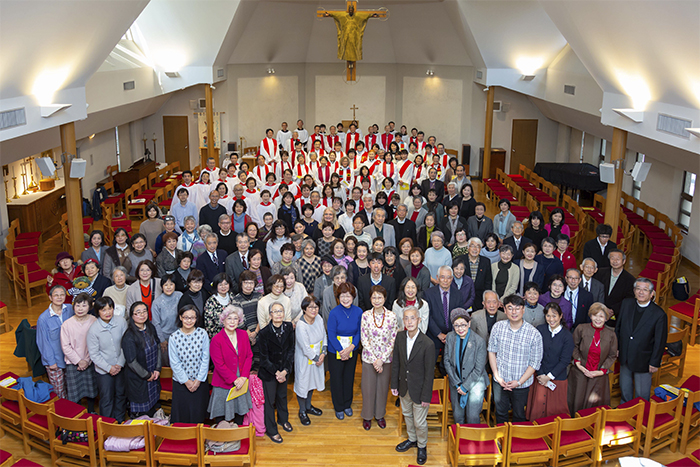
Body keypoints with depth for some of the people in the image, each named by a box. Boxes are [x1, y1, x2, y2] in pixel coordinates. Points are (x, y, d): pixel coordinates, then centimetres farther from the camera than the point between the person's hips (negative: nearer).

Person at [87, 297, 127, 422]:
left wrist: (120, 364, -9)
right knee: (106, 399, 10)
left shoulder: (121, 322, -13)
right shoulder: (93, 330, -19)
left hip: (121, 367, 3)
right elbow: (94, 354, -12)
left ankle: (120, 421, 40)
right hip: (103, 370, -3)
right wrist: (109, 368, -15)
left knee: (121, 395, 19)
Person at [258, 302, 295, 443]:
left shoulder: (288, 327, -10)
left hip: (284, 370, 4)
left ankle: (283, 419, 47)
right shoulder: (264, 333, -20)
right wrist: (276, 373, -16)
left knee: (282, 395, 22)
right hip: (268, 372, -4)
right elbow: (264, 358, -14)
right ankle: (271, 430, 25)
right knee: (270, 400, 8)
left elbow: (290, 350, -5)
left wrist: (285, 371, -13)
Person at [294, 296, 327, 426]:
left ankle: (308, 406, 46)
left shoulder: (319, 319, -9)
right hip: (304, 360, -7)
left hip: (318, 358, 7)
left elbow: (324, 336, 3)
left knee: (312, 382, 23)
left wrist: (323, 353, -8)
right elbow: (306, 348, -25)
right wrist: (316, 358, -13)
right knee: (302, 384, 11)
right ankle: (302, 411, 32)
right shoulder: (300, 326, -30)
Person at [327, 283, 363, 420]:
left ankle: (347, 404, 38)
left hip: (352, 350, 3)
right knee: (336, 379, 9)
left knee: (349, 378, 17)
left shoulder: (358, 311, -8)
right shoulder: (334, 313, -18)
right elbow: (331, 334, -14)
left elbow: (359, 332, -3)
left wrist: (351, 347, -15)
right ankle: (338, 407, 29)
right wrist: (341, 350, -18)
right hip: (335, 351, -3)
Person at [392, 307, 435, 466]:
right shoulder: (400, 336, -9)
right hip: (404, 386, 5)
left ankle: (422, 446, 36)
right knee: (407, 414, 25)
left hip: (419, 389, -5)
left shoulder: (427, 344, -25)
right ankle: (412, 439, 50)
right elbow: (396, 362, 1)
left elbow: (429, 372, -19)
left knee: (420, 422, 9)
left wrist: (426, 396, -15)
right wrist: (394, 384, 4)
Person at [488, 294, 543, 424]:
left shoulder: (534, 334, -15)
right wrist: (497, 376, -5)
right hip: (500, 381, 2)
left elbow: (535, 362, -10)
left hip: (521, 384, -2)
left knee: (519, 415, 15)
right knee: (500, 412, 19)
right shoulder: (498, 327, -8)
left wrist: (519, 382, -14)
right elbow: (492, 351, 2)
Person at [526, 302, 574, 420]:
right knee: (538, 403, 3)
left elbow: (565, 361, -8)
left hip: (558, 379, -1)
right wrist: (541, 375, -9)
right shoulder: (540, 330, -3)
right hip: (540, 376, 1)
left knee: (556, 408, 8)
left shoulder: (567, 336, -8)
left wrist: (549, 377, -10)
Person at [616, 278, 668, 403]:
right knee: (624, 388, 24)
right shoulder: (626, 304, -6)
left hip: (643, 360, -4)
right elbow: (618, 327, 5)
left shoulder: (659, 314, -19)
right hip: (624, 357, 5)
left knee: (642, 393, 13)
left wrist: (655, 362, -10)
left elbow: (660, 341, -13)